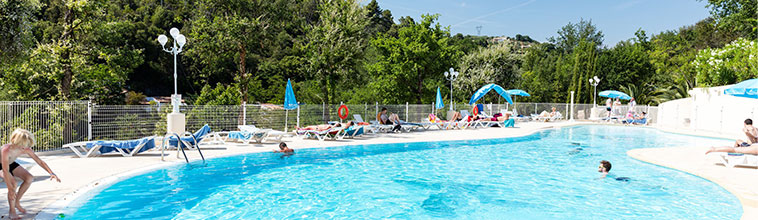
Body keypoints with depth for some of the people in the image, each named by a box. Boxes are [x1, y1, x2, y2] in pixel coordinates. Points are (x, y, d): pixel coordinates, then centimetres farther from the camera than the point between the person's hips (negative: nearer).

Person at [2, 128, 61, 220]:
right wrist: (10, 189, -42)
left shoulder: (26, 150, -23)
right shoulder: (6, 150, -39)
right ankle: (12, 211, -11)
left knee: (29, 178, -8)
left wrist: (51, 173, -30)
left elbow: (40, 162, -16)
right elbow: (5, 171, -39)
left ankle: (16, 202, 11)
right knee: (13, 183, -27)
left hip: (10, 164, 6)